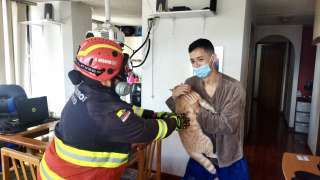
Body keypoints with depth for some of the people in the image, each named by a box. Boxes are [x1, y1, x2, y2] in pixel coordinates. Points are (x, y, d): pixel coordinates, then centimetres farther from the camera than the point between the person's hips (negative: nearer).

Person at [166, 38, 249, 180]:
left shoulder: (233, 87, -21)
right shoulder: (190, 84, -9)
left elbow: (228, 125, -24)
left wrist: (198, 110, -30)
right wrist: (174, 97, -21)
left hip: (229, 157, -3)